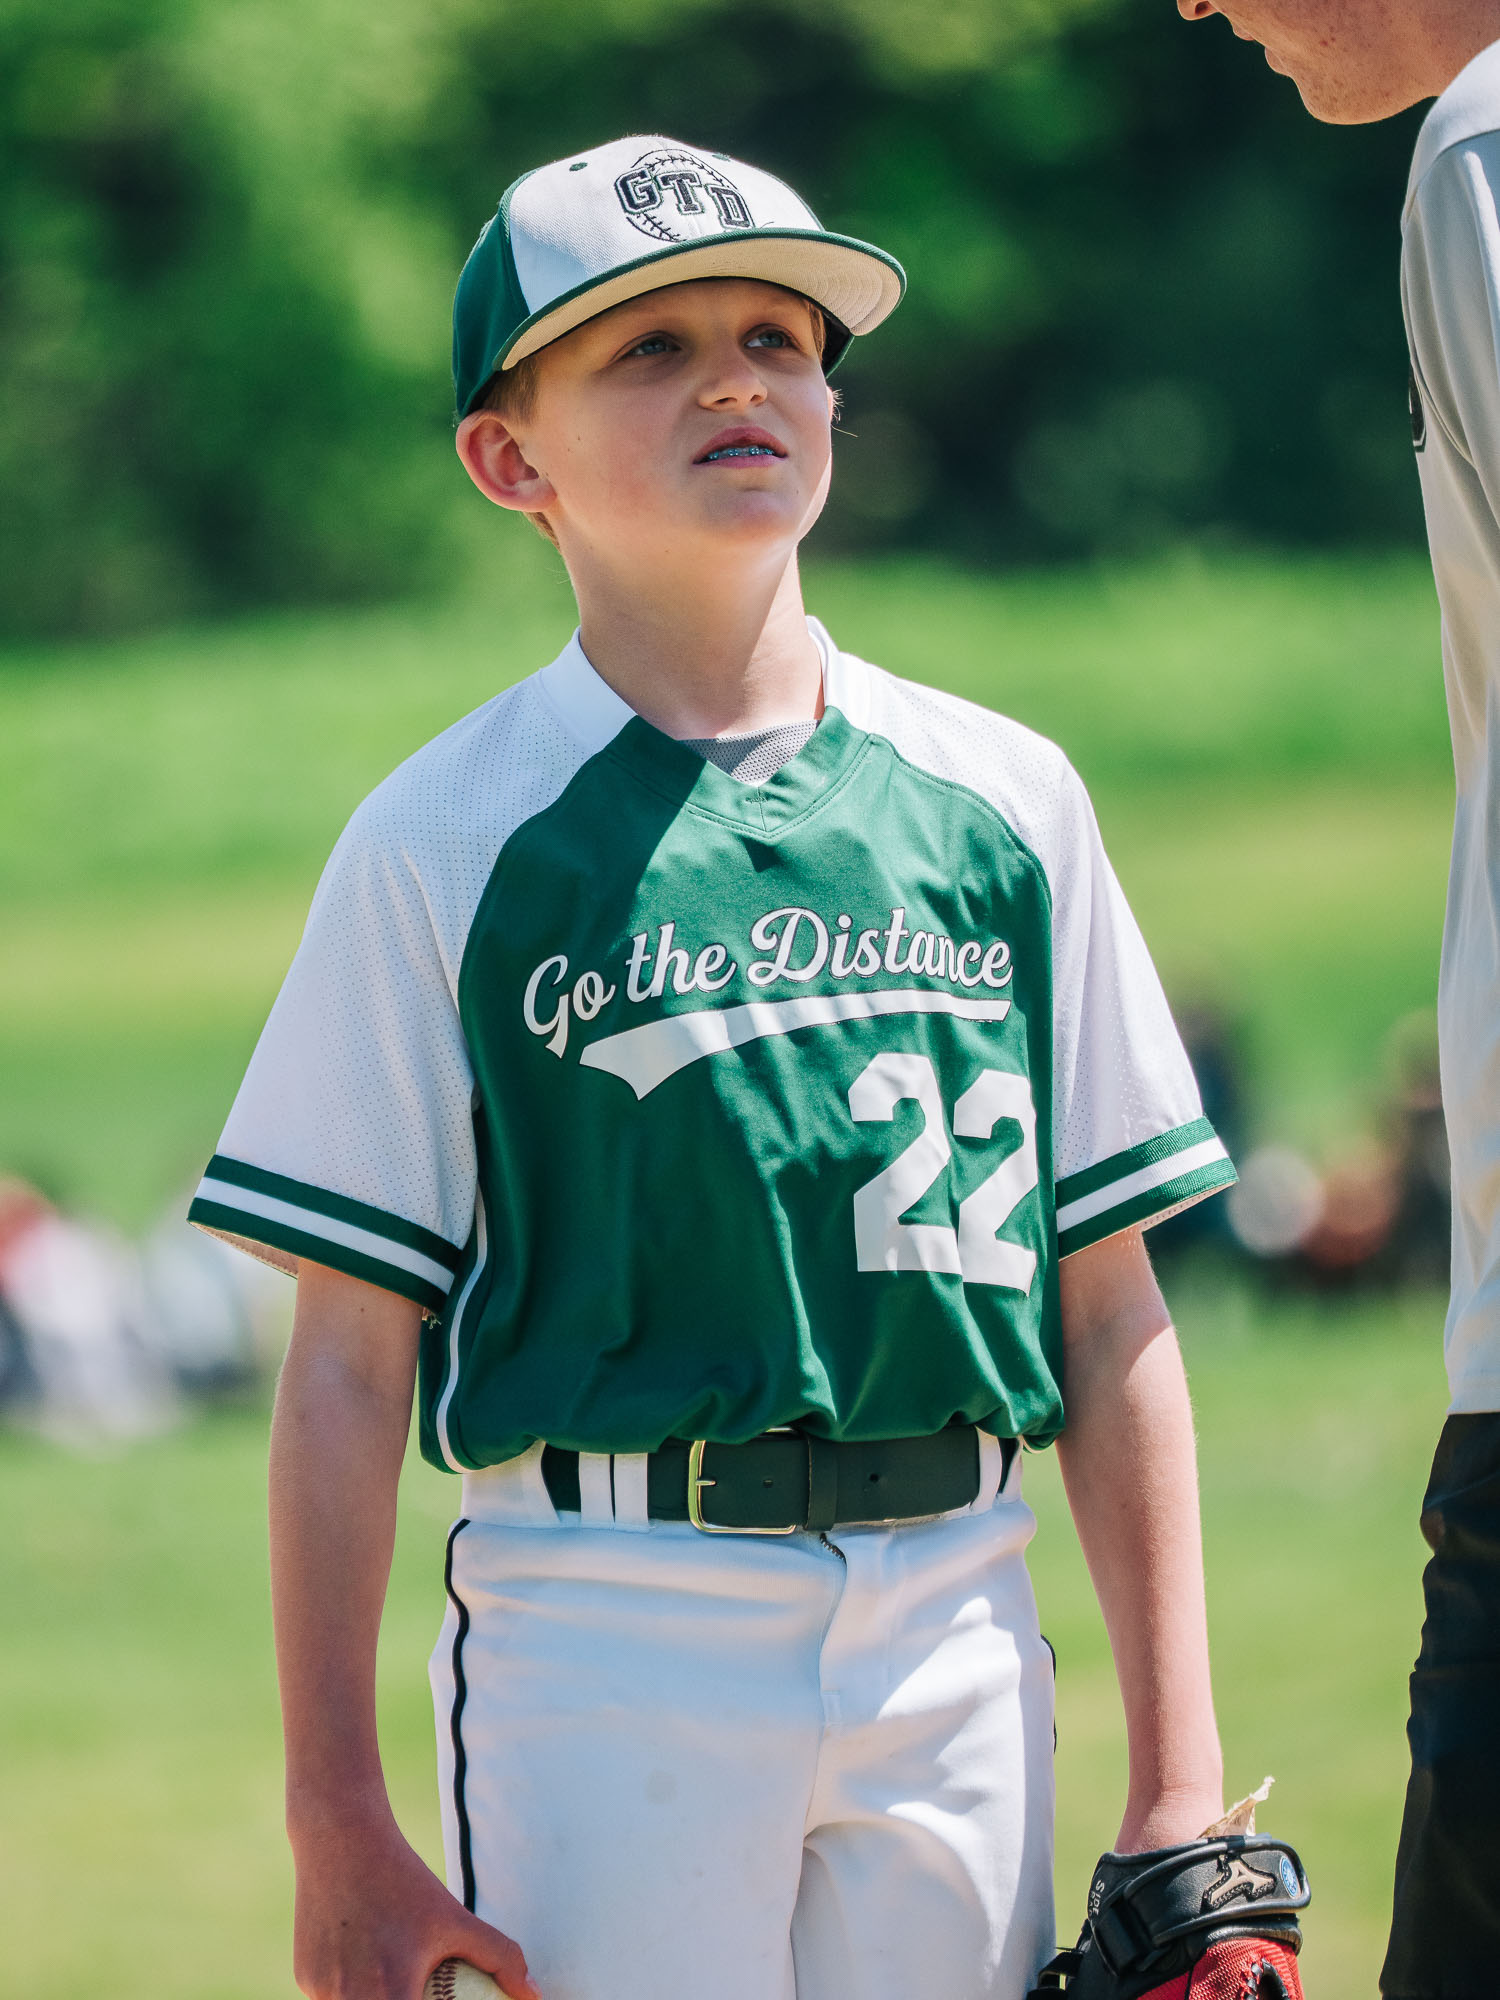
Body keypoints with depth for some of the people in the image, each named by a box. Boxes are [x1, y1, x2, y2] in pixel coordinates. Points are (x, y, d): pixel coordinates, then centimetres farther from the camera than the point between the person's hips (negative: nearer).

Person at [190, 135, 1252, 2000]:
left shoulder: (1001, 801, 9)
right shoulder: (451, 841, 1)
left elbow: (1112, 1314, 10)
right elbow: (349, 1361, 0)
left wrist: (1181, 1780, 5)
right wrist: (337, 1826, -6)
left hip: (957, 1617, 3)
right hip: (608, 1622, -3)